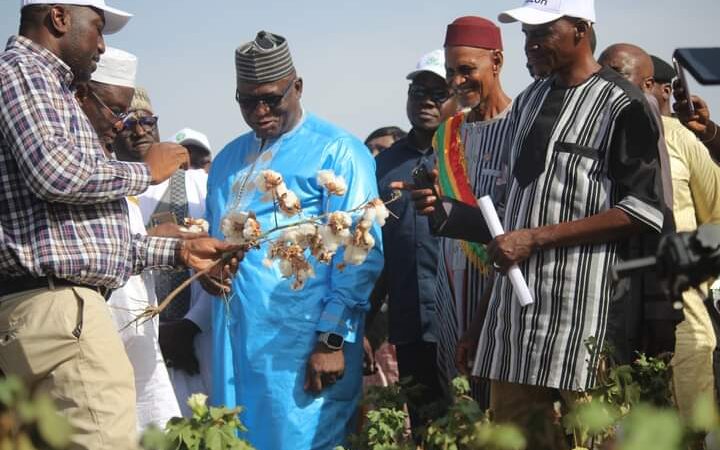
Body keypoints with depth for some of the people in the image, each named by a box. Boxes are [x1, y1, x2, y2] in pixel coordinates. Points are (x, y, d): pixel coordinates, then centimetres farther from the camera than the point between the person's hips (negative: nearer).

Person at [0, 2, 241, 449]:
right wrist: (144, 171, -5)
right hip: (55, 306, -11)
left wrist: (178, 251, 22)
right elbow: (55, 173, -21)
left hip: (51, 306, 11)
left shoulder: (46, 86, 27)